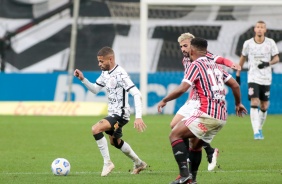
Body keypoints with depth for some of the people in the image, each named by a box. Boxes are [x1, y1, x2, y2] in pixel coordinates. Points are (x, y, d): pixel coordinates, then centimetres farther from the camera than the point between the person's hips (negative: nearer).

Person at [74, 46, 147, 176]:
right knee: (115, 141, 26)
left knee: (96, 129, -26)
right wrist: (82, 79, 1)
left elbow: (136, 94, -27)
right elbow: (95, 89, 18)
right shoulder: (105, 73, 6)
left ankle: (107, 163, -15)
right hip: (113, 113, 10)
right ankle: (139, 163, 44)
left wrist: (138, 117, -33)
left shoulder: (120, 74, -22)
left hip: (121, 114, -10)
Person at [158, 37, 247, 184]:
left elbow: (182, 89, -12)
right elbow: (235, 85, 21)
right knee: (195, 144, 23)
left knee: (175, 135, -7)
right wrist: (238, 104, 35)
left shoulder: (196, 65, -2)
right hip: (222, 117, 8)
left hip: (207, 113, -8)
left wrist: (164, 100, 1)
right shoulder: (215, 66, 20)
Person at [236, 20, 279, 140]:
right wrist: (238, 74, 15)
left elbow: (276, 58, 3)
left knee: (264, 106, 7)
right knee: (254, 103, -16)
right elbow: (243, 58, 12)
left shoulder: (270, 43, -2)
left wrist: (267, 64, -17)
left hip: (266, 79, 2)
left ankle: (260, 129, 27)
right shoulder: (248, 43, -1)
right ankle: (256, 132, -22)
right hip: (253, 78, -2)